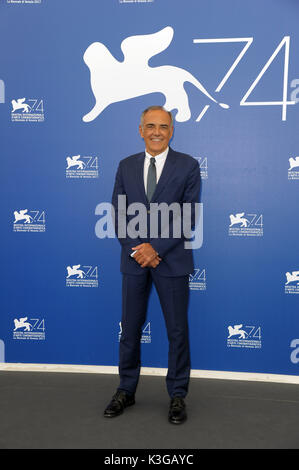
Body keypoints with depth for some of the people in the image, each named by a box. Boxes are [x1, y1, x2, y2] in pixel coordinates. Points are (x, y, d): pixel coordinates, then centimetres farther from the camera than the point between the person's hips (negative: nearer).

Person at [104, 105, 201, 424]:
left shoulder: (187, 166, -1)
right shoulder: (126, 166, 8)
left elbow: (189, 215, -8)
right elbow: (118, 214, 5)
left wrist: (156, 247, -15)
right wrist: (136, 249, -9)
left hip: (172, 259, -2)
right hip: (134, 260, 3)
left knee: (177, 331, 7)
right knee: (129, 329, 12)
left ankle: (177, 395, 25)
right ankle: (126, 391, 30)